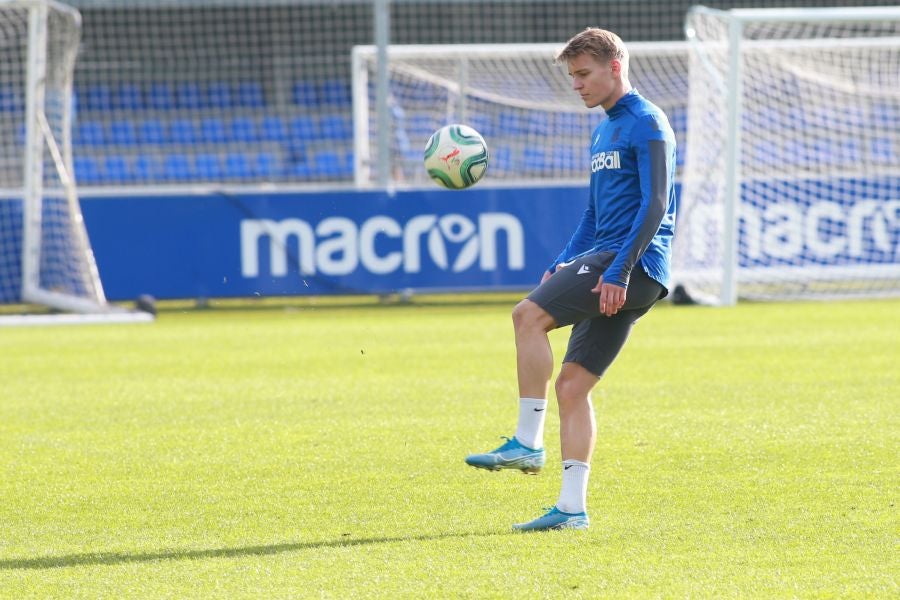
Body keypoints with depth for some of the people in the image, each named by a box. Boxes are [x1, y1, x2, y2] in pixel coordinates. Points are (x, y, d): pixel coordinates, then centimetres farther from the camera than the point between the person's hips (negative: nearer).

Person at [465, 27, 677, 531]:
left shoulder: (646, 124, -6)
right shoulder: (604, 133, 23)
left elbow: (655, 205, -15)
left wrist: (619, 270, -21)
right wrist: (564, 264, 15)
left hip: (634, 264, -10)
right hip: (606, 264, 10)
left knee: (529, 315, -22)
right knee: (572, 385, 3)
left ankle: (528, 443, -19)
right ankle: (572, 508, 1)